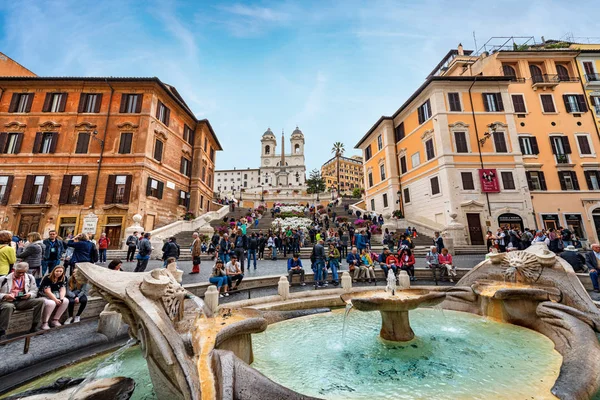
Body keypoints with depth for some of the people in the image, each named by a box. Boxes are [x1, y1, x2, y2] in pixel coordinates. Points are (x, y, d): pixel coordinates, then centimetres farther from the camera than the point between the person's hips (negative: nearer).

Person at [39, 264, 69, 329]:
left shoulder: (63, 279, -1)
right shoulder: (47, 278, -17)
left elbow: (62, 290, -4)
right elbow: (47, 292, -19)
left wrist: (61, 298, -21)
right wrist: (56, 300, -24)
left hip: (55, 296, 5)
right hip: (44, 296, -5)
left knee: (66, 301, -21)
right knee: (51, 303, -35)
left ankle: (54, 320, -8)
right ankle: (44, 323, -16)